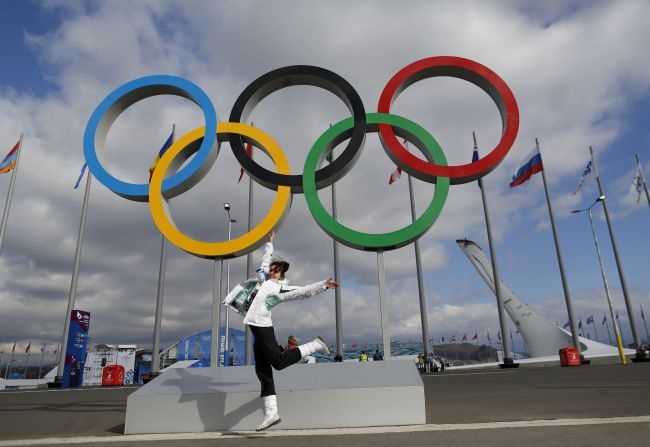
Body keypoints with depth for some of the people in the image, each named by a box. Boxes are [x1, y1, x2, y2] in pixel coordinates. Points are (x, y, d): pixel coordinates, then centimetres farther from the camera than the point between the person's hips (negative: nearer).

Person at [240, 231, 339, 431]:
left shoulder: (282, 289, -1)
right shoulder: (265, 281, 20)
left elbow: (304, 291, -8)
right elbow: (265, 261, 34)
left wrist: (323, 285, -19)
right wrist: (269, 243, 40)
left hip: (263, 327, -7)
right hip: (256, 328, 7)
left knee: (278, 361, -14)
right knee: (262, 371, 2)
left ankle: (315, 345, 1)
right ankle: (271, 413, 3)